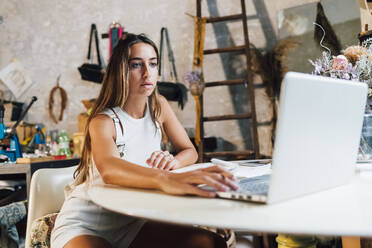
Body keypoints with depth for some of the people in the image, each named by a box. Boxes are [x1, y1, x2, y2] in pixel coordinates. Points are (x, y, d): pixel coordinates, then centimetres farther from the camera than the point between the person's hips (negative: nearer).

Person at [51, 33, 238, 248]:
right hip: (85, 224, -5)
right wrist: (164, 179, -60)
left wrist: (173, 162, -21)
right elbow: (107, 168, -40)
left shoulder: (159, 106, 1)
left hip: (132, 221, 5)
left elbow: (190, 151, 5)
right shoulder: (102, 122, -19)